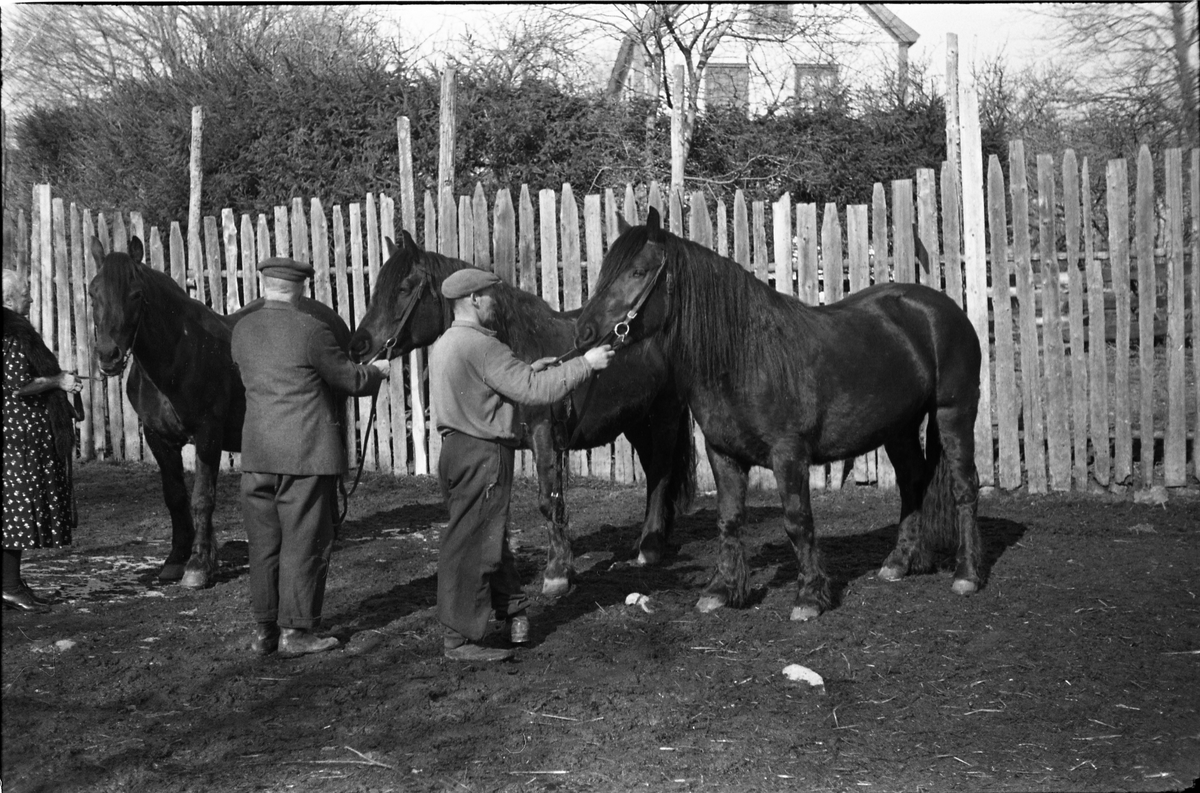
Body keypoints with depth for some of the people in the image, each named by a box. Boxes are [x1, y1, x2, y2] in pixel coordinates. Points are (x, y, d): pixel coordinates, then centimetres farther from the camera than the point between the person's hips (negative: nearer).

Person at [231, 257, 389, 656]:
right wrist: (376, 371, 18)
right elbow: (350, 379, -4)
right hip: (308, 450, -6)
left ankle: (264, 630, 18)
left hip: (257, 453, 6)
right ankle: (296, 630, 7)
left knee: (263, 544, 12)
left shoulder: (242, 331, 6)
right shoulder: (311, 330, -11)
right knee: (305, 542, 3)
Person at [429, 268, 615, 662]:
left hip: (457, 449, 10)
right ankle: (459, 640, 4)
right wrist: (585, 363, -13)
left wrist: (527, 370, 18)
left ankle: (513, 611, 32)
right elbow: (535, 392, -21)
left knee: (492, 537, 20)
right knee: (472, 546, -2)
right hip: (483, 456, -10)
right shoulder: (481, 346, -19)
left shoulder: (443, 345, 11)